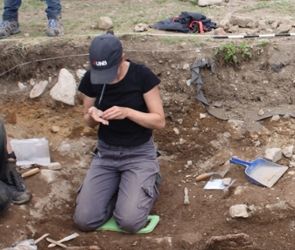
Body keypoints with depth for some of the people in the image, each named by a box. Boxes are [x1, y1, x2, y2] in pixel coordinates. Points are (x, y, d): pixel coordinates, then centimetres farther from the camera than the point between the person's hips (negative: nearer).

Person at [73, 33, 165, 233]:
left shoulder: (142, 75, -15)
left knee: (130, 222, -20)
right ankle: (118, 189, 17)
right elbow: (88, 121, 7)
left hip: (140, 153, -3)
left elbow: (159, 121, -12)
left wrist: (127, 112, -28)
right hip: (105, 153, 3)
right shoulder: (90, 79, -6)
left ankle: (148, 186, 12)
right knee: (85, 221, -11)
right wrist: (92, 114, -17)